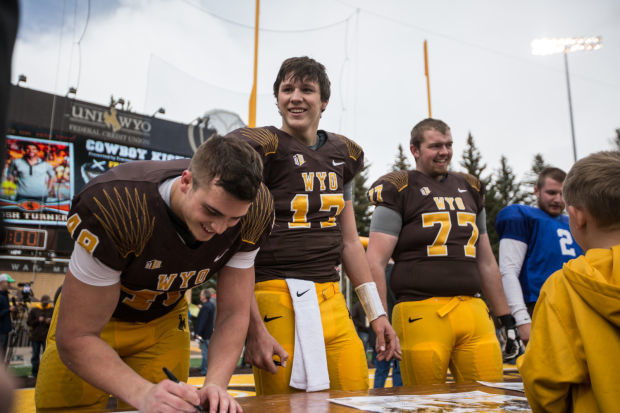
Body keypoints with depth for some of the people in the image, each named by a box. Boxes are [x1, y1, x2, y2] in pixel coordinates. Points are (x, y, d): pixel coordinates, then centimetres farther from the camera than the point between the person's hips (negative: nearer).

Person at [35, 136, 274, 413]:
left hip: (164, 322, 3)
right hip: (85, 314, -2)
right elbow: (76, 338, -32)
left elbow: (234, 313, -17)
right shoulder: (113, 207, -39)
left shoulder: (253, 213, -26)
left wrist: (214, 386, -31)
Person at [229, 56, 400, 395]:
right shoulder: (261, 148, -5)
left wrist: (376, 312, 16)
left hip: (331, 300, 6)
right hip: (277, 297, -5)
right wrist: (254, 328, -15)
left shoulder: (342, 154, 13)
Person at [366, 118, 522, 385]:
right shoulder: (399, 190, 1)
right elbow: (375, 262, -7)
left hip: (473, 311, 5)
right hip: (421, 311, -5)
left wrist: (506, 319, 21)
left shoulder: (470, 189, 20)